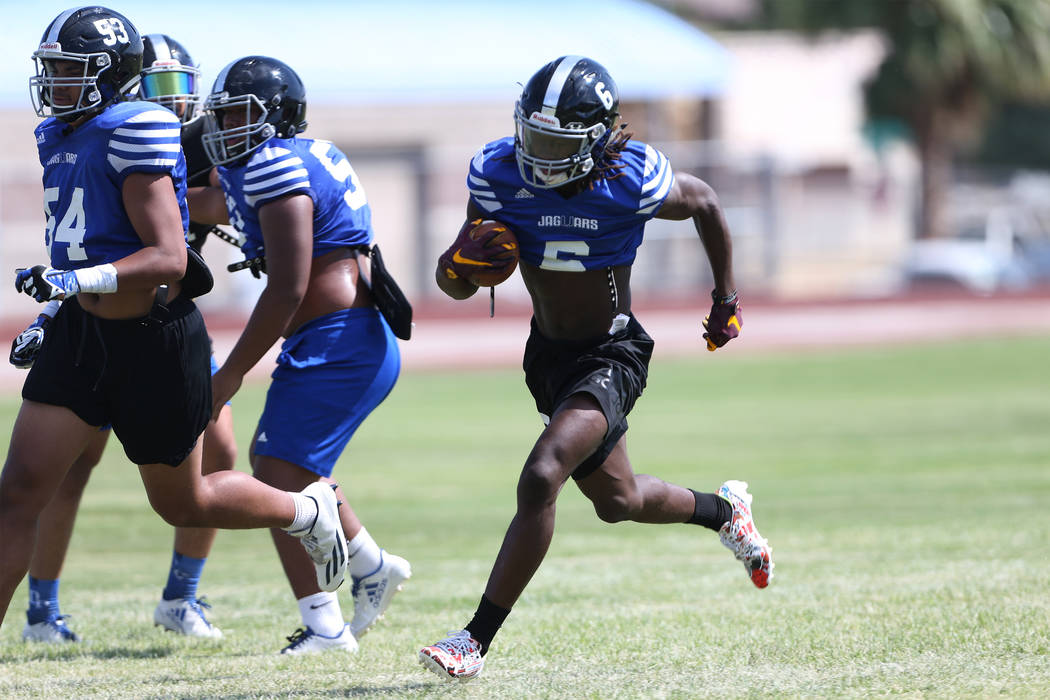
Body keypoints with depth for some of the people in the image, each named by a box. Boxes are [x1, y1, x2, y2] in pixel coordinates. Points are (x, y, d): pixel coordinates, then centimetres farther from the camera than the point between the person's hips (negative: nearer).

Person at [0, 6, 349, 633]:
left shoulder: (135, 135, -20)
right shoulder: (59, 138, 6)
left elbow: (168, 258, -26)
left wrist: (77, 279, -37)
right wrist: (52, 312, 20)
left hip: (155, 342, -7)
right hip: (83, 336, 7)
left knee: (182, 504, 13)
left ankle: (308, 512, 40)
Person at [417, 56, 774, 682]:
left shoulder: (631, 182, -22)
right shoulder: (500, 175, -13)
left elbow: (704, 203, 1)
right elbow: (456, 285, -3)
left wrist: (727, 297, 9)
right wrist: (460, 261, -27)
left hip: (613, 356, -6)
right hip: (548, 353, 6)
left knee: (540, 480, -25)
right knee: (617, 500, 23)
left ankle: (477, 640, -20)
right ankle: (725, 510, 54)